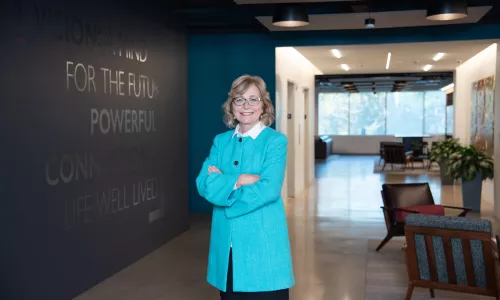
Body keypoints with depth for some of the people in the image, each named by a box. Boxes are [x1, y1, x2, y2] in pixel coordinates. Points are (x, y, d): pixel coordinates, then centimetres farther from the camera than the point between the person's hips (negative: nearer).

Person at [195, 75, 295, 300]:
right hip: (227, 245, 4)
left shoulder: (275, 141, -5)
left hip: (262, 243, -4)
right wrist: (241, 179, -17)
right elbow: (203, 184, -4)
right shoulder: (221, 141, 8)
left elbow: (268, 190, -17)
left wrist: (223, 183, -9)